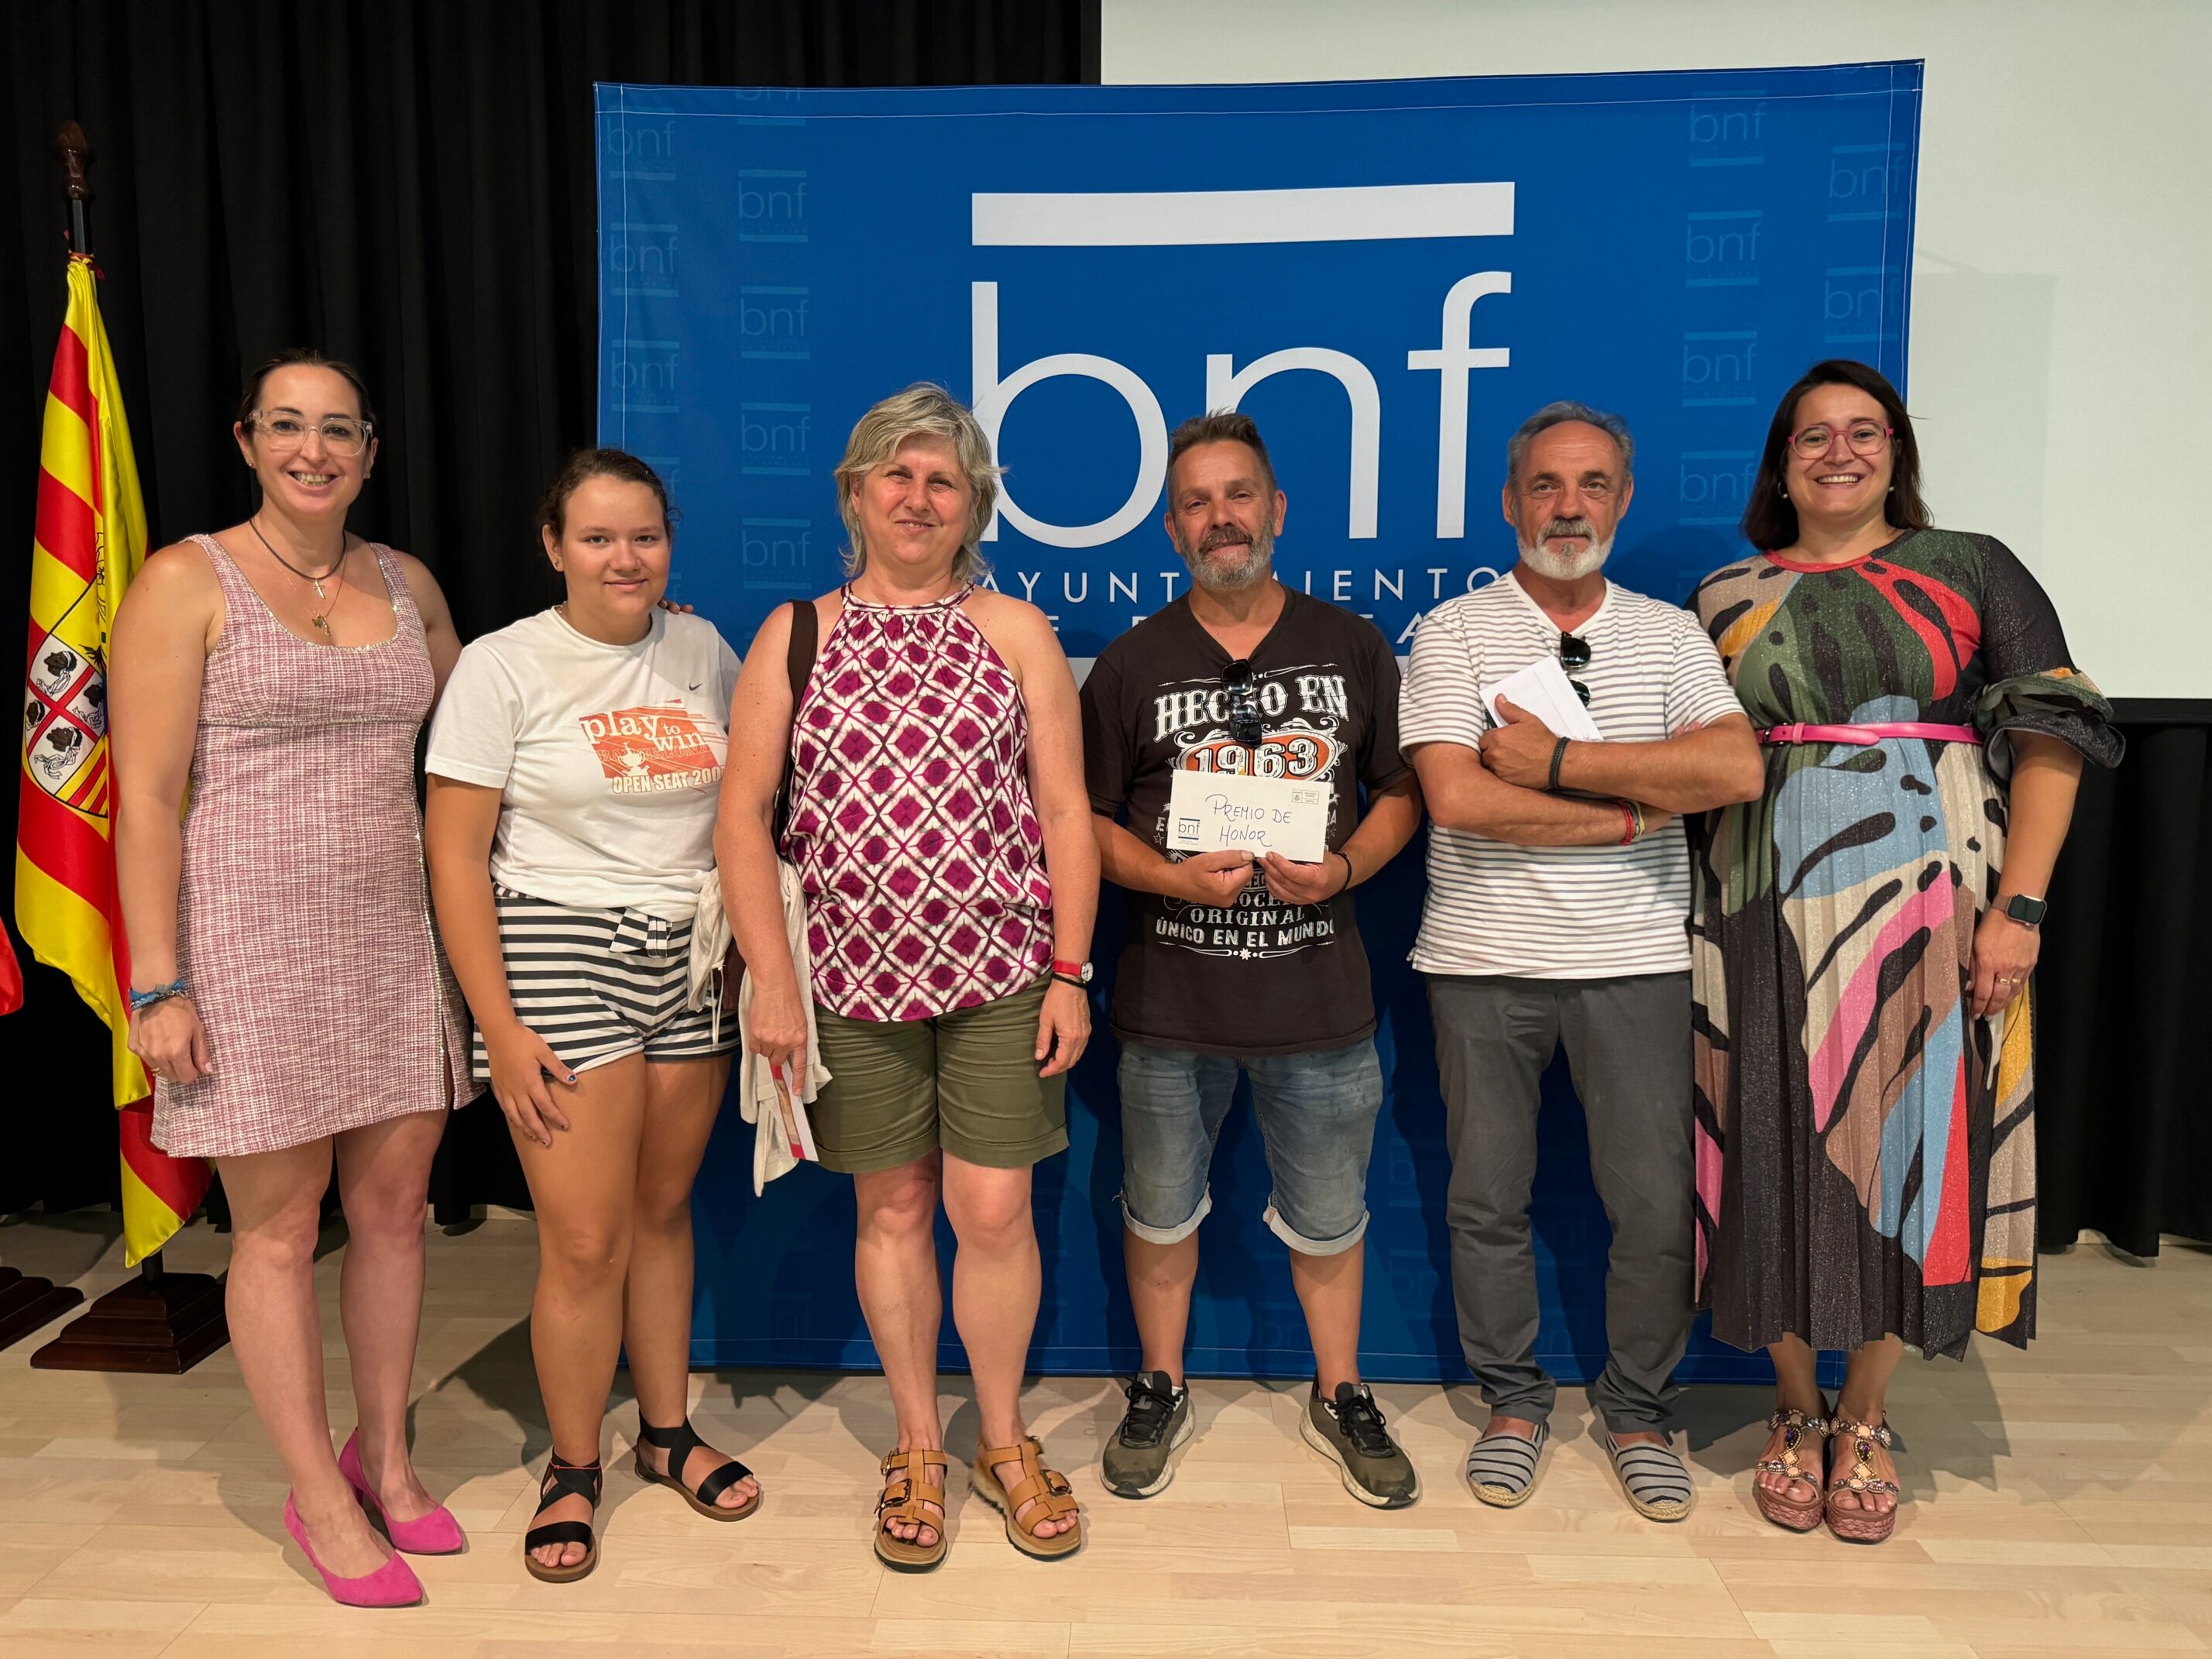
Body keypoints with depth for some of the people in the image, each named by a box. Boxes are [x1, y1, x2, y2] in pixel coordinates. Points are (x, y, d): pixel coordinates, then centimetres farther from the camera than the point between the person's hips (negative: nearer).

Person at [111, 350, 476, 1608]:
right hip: (251, 940, -5)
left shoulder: (408, 585, 9)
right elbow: (148, 798, -9)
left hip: (393, 937, 5)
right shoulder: (188, 583, -5)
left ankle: (384, 1452, 31)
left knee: (396, 1201, 11)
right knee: (280, 1228, 6)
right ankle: (319, 1493, 23)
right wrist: (158, 984, -13)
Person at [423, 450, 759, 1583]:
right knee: (586, 1242, -2)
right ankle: (572, 1469, 22)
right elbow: (456, 855, -8)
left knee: (664, 1206, 13)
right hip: (559, 953, -4)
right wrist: (501, 1028, -12)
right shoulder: (503, 667, -6)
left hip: (694, 958, 4)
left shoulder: (702, 652, 6)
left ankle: (668, 1429, 33)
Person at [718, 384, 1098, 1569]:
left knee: (993, 1210, 3)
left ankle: (1003, 1441, 27)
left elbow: (1064, 812, 2)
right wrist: (771, 976, -7)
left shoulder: (1015, 630, 4)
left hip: (999, 973, 0)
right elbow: (743, 815, 0)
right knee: (891, 1209, 11)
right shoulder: (795, 634, 5)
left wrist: (1069, 970, -3)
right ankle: (917, 1446, 31)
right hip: (853, 977, 1)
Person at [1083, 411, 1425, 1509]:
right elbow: (1084, 820, 2)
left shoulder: (1353, 647, 4)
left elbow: (1403, 789, 7)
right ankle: (1160, 1393, 37)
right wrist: (1174, 877, -15)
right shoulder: (1130, 665, 2)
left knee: (1328, 1216, 14)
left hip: (1320, 995, 0)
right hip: (1169, 999, 0)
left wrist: (1345, 867, -12)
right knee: (1160, 1211, 15)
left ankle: (1340, 1399, 37)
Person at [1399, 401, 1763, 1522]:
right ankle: (1514, 1401, 29)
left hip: (1634, 962, 2)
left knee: (1657, 1205, 6)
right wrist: (1636, 810, -10)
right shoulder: (1452, 634, 0)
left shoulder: (1670, 634, 7)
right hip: (1483, 961, -1)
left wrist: (1555, 763, -14)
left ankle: (1637, 1411, 28)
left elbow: (1737, 770, -10)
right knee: (1487, 1199, 9)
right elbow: (1455, 798, -15)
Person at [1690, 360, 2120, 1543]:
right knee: (1781, 1147, 4)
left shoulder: (1971, 569, 7)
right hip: (1769, 910, 1)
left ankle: (1865, 1420, 22)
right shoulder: (1726, 596, 11)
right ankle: (1797, 1411, 24)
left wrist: (2018, 903, -9)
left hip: (1930, 908, -1)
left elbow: (2050, 735, 1)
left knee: (1911, 1144, 3)